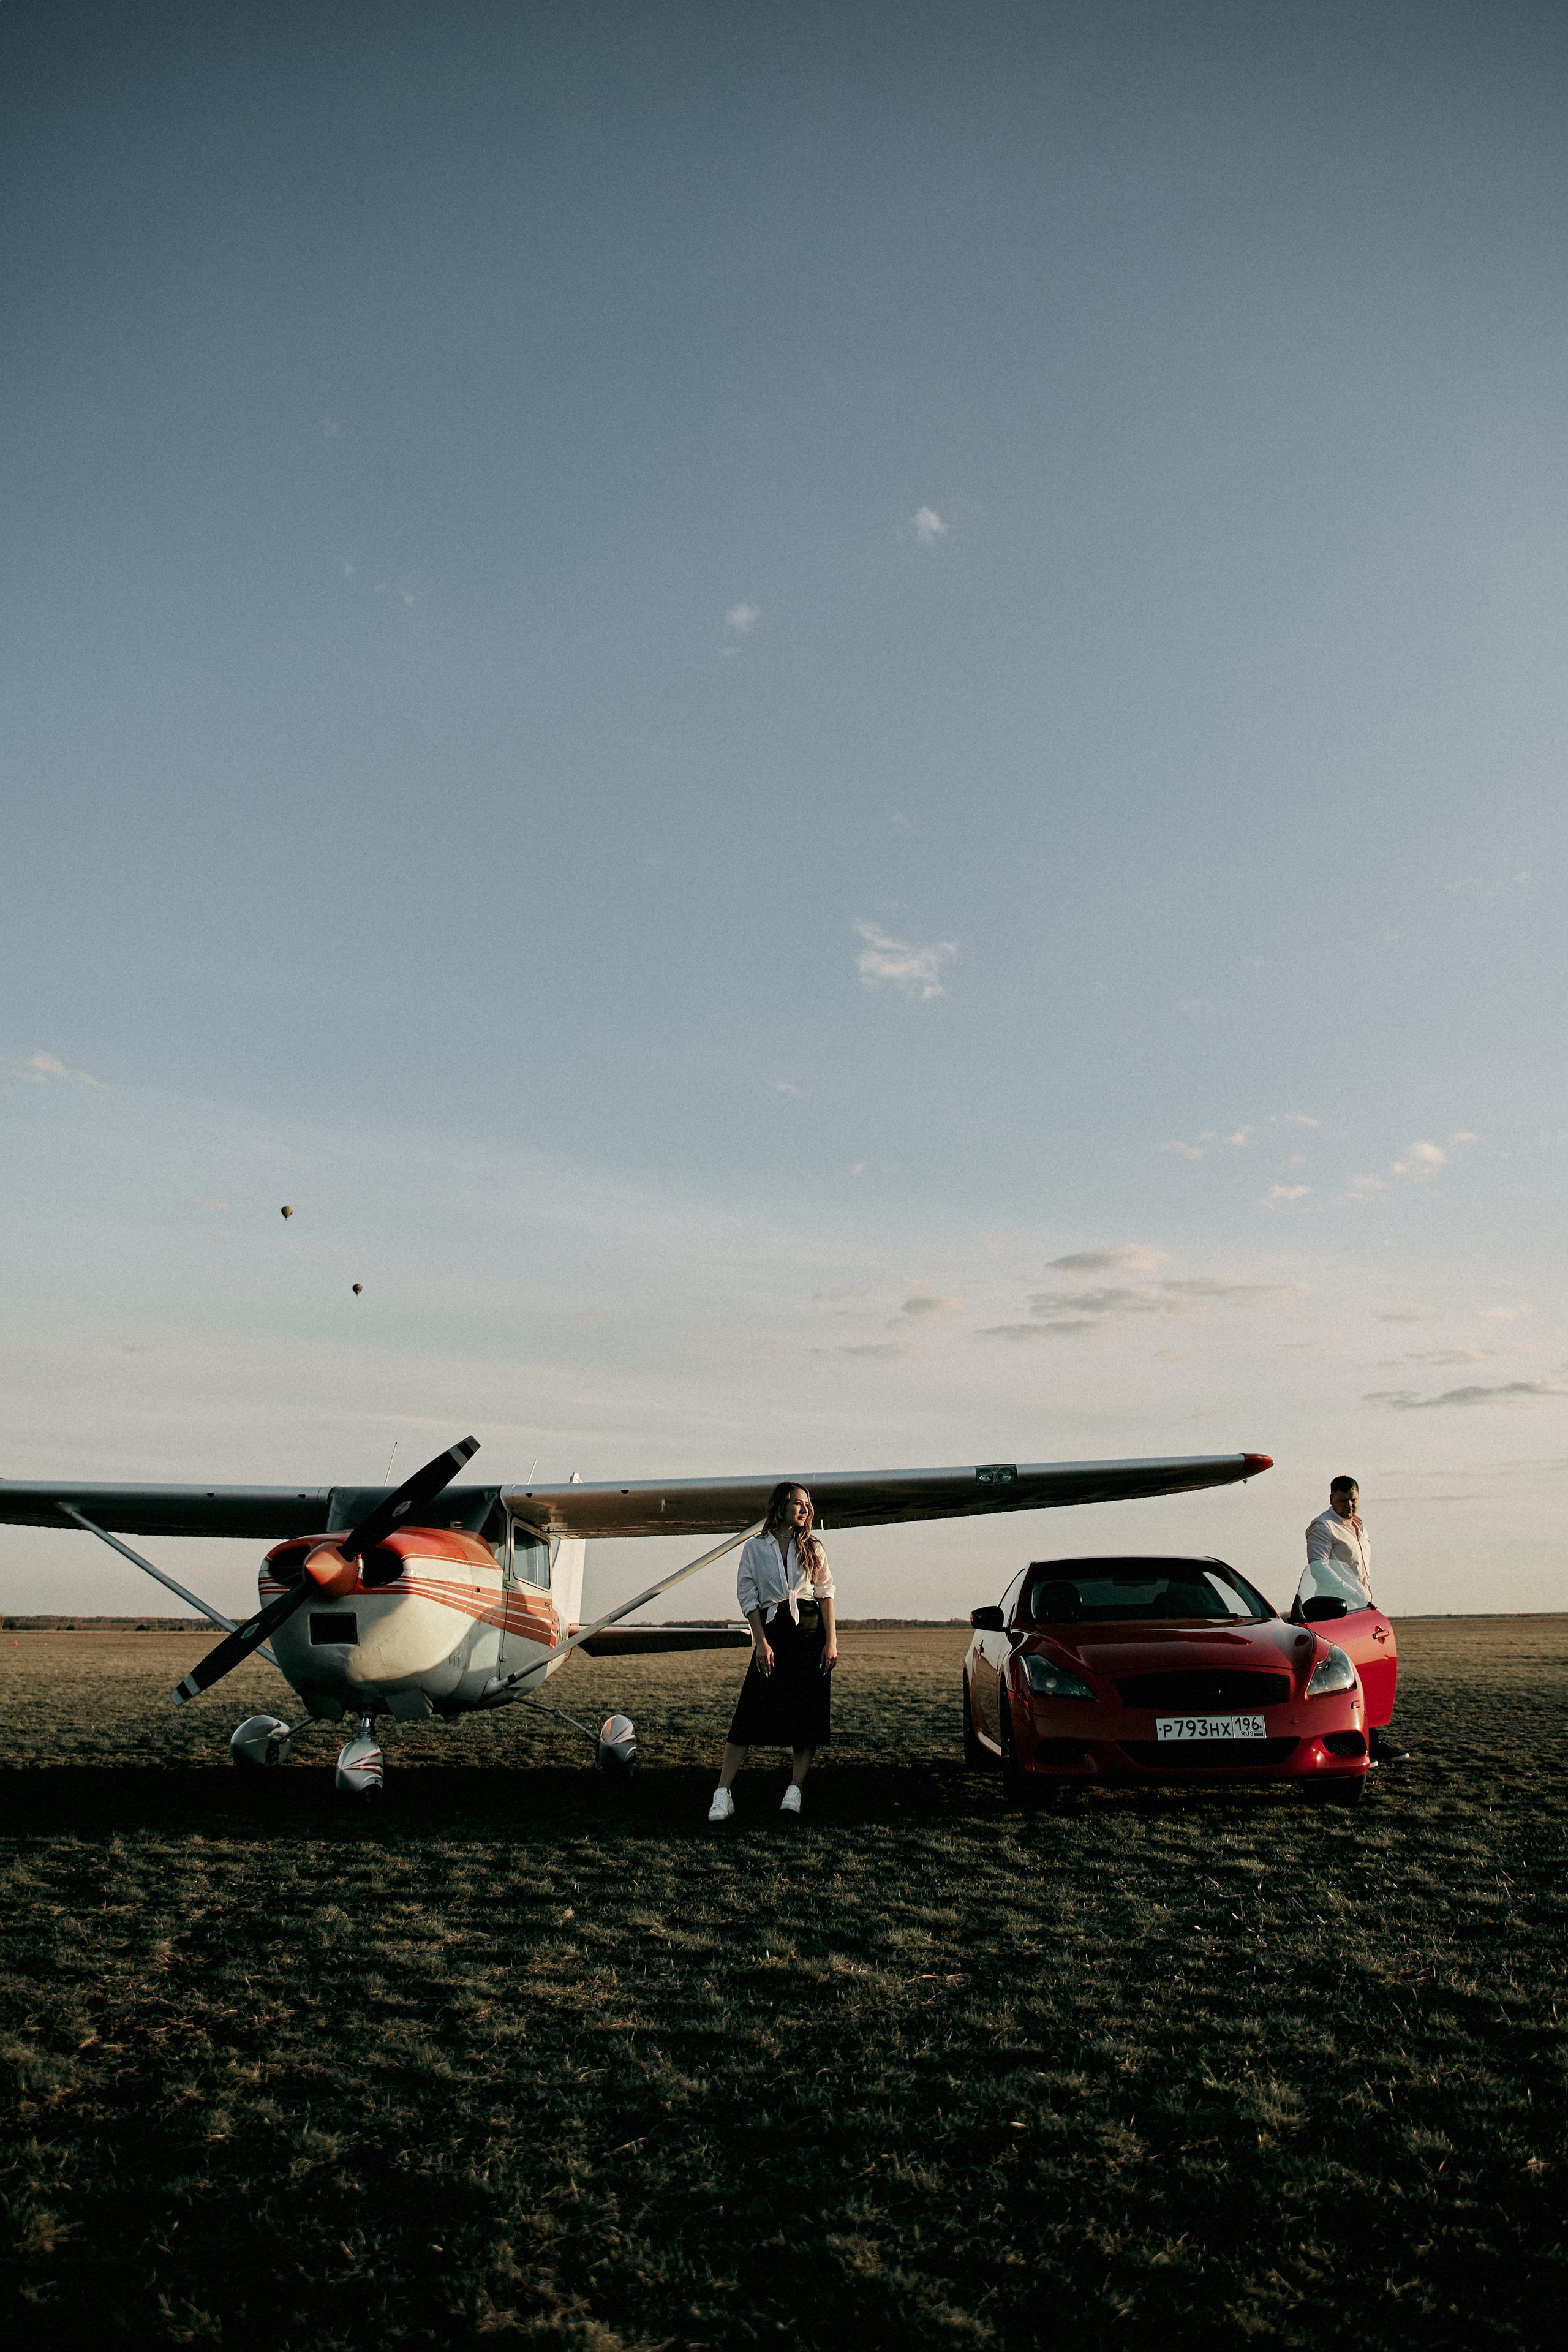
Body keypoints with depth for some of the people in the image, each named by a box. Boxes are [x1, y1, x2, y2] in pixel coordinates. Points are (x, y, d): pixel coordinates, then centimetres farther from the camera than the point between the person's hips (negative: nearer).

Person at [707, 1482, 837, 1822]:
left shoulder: (812, 1547, 8)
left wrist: (831, 1641, -3)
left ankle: (795, 1790, 4)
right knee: (751, 1711, -7)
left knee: (807, 1711, -2)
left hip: (810, 1630, 2)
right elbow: (747, 1596, 1)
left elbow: (826, 1594, 5)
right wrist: (761, 1642, -7)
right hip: (772, 1631, -2)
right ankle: (723, 1795, -6)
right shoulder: (755, 1548, 4)